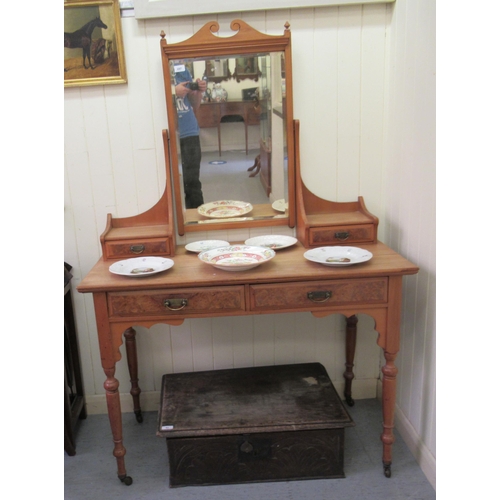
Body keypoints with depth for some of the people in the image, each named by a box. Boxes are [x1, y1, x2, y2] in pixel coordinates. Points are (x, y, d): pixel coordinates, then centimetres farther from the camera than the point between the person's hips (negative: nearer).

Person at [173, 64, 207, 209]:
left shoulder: (182, 69, 11)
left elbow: (195, 105, 16)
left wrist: (199, 91, -3)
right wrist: (174, 92, -21)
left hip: (189, 133, 3)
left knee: (192, 181, 5)